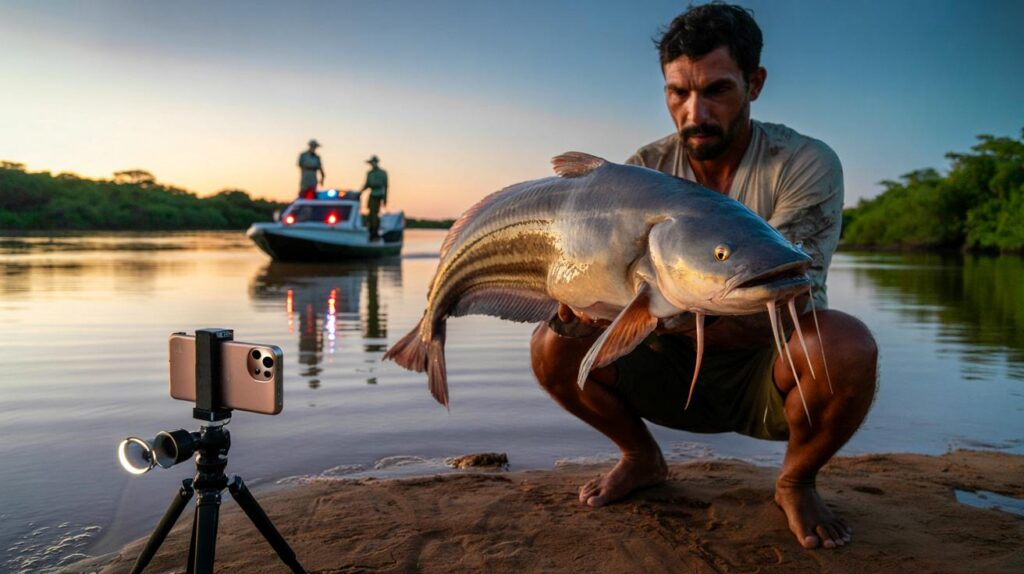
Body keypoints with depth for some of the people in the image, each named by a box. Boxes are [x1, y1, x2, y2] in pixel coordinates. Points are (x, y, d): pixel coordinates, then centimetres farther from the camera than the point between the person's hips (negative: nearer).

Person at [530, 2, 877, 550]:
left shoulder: (805, 163, -17)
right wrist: (575, 311, -36)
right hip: (676, 368, 3)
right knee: (552, 348, -15)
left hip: (765, 372, -2)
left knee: (846, 344, -35)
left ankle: (796, 481, -2)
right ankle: (642, 457, 13)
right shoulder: (644, 170, -5)